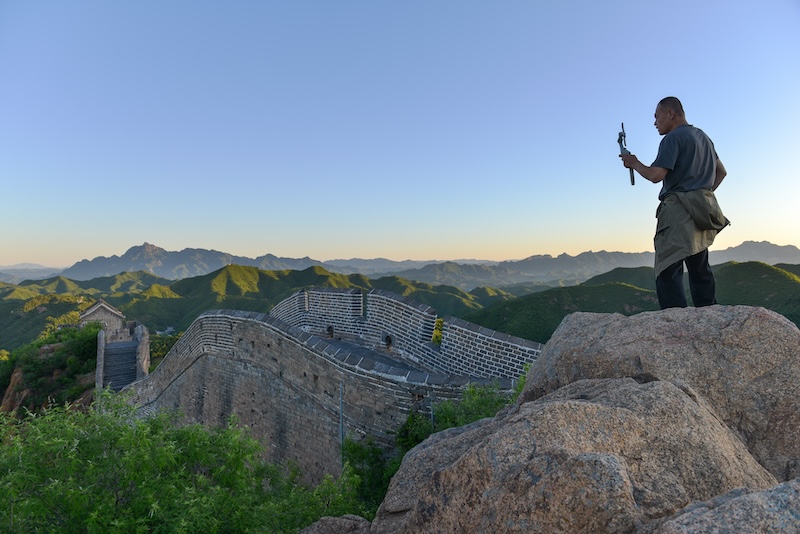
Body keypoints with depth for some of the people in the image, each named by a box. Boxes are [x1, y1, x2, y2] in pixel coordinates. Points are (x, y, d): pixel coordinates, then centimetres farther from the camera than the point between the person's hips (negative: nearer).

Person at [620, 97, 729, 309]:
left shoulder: (673, 138, -6)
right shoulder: (703, 137, 22)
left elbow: (656, 175, -16)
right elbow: (721, 172, 29)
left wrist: (634, 163, -1)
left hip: (680, 210, -9)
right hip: (703, 210, 9)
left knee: (668, 272, -14)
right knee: (700, 270, 13)